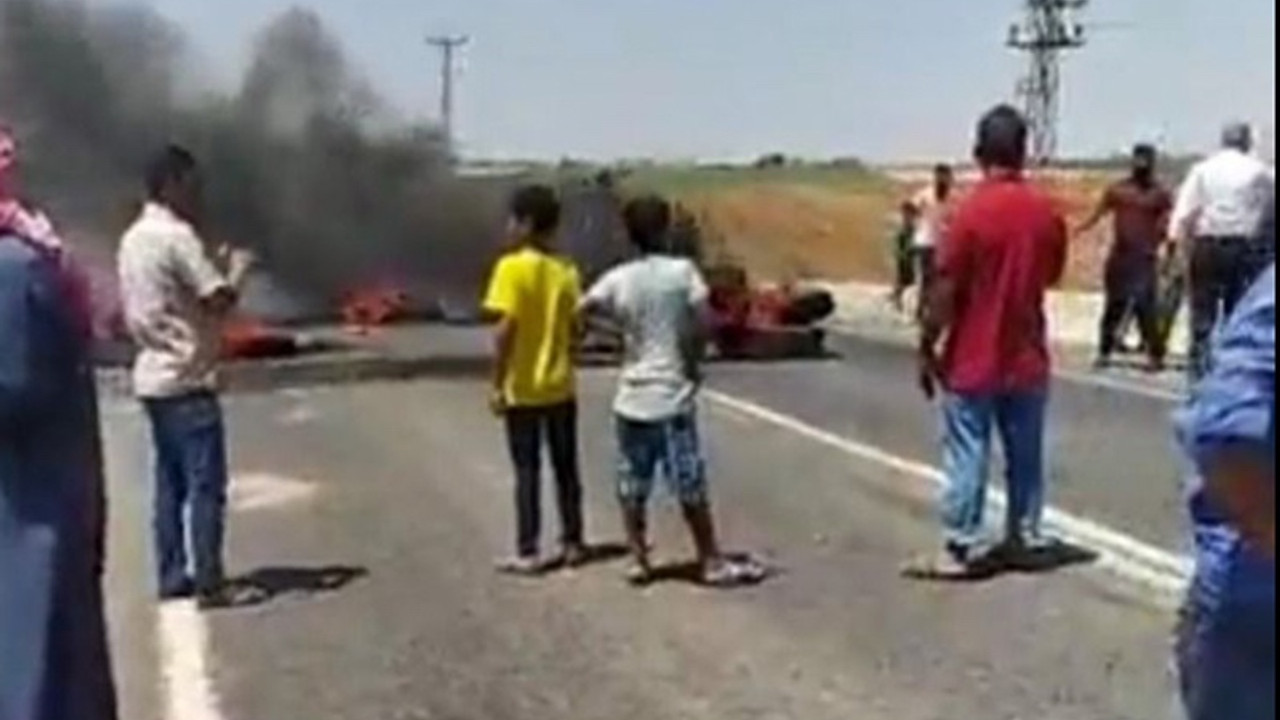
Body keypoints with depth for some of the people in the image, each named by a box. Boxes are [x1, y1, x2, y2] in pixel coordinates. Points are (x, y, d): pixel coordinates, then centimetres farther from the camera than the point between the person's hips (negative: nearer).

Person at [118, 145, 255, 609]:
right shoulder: (176, 235, -15)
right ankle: (209, 583, -6)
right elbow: (220, 300, -20)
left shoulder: (133, 238, 14)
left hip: (154, 375, 9)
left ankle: (172, 576, 15)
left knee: (170, 482, 12)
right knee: (205, 484, -6)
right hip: (187, 378, -9)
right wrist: (238, 269, -1)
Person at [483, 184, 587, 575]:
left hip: (522, 389, -4)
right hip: (560, 386, 5)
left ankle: (528, 553, 5)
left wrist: (497, 384, -12)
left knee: (527, 471, 2)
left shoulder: (512, 267, -14)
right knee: (566, 467, 13)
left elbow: (505, 330, -18)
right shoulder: (567, 270, 2)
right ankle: (572, 543, 19)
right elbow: (575, 328, 4)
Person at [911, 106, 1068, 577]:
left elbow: (946, 290, -15)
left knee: (967, 457, 2)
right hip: (1028, 359, 5)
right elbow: (1052, 275, 12)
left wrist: (927, 349, -7)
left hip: (973, 362, -5)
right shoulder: (1046, 211, -1)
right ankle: (1024, 538, 23)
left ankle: (962, 550, 5)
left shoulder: (972, 211, -16)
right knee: (1025, 454, 14)